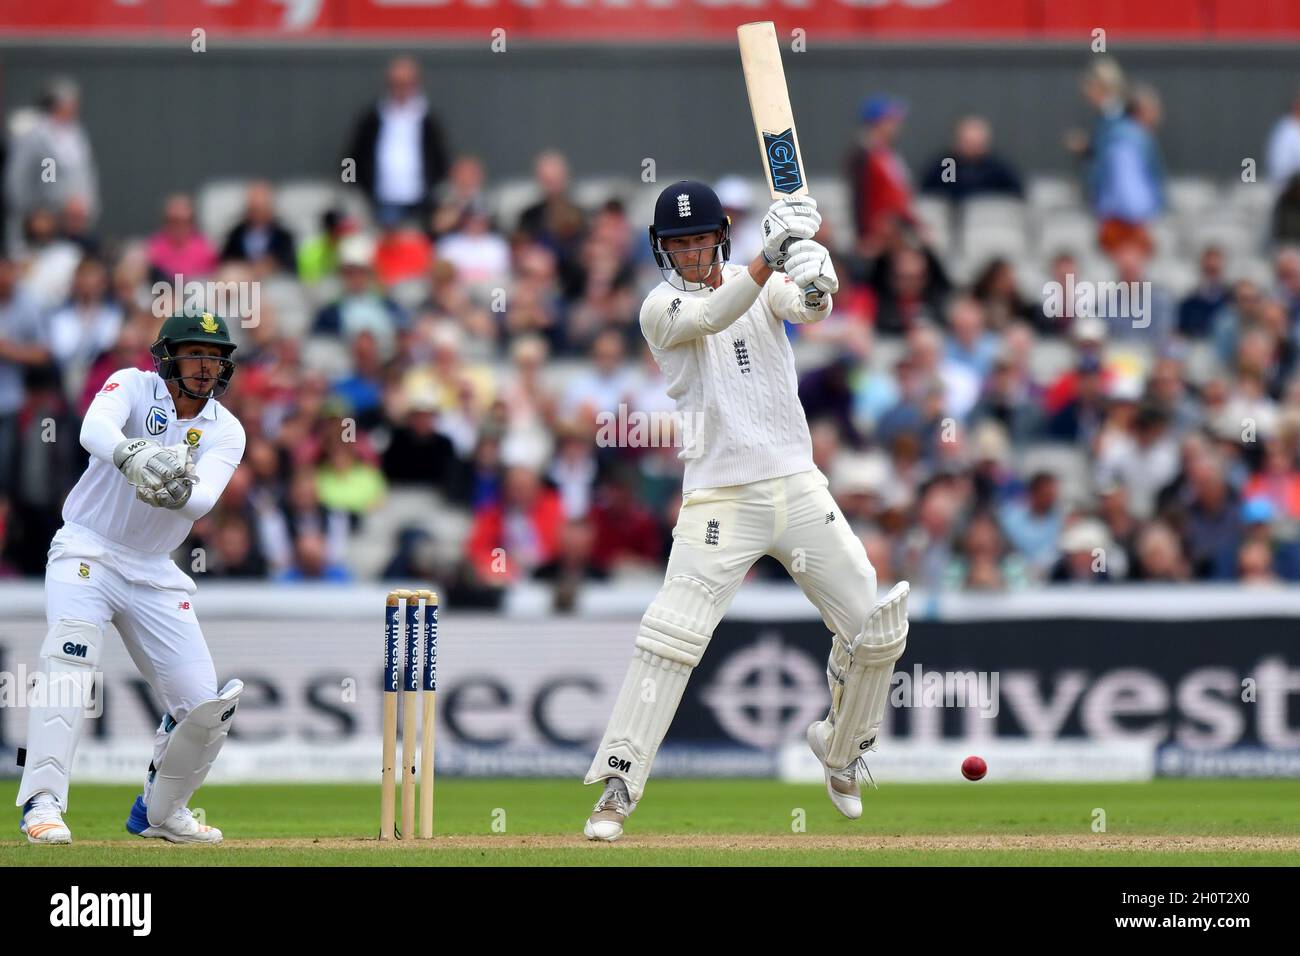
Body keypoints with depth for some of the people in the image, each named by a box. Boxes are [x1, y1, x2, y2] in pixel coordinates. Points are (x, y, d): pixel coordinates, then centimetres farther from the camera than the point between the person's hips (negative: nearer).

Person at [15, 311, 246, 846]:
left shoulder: (224, 431, -1)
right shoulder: (133, 387, -8)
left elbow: (203, 499, -21)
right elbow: (95, 428, -32)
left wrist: (177, 493, -45)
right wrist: (133, 457, -53)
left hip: (153, 573, 4)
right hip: (86, 554, -4)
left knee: (204, 705, -2)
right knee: (71, 657, -29)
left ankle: (159, 812, 21)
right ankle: (42, 804, -34)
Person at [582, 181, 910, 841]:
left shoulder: (766, 286, 8)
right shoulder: (661, 307, -1)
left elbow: (811, 309, -14)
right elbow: (712, 317, -23)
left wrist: (815, 281, -39)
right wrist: (769, 258, -38)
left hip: (798, 485, 4)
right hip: (720, 499, -3)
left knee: (876, 629, 1)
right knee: (671, 635, -18)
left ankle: (841, 753, 25)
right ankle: (617, 789, -15)